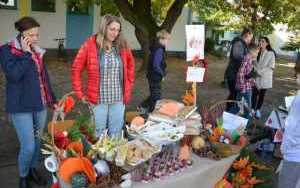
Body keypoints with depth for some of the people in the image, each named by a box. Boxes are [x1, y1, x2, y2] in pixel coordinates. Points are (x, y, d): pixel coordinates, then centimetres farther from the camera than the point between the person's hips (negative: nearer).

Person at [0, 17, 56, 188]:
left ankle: (33, 170, 37)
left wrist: (53, 100, 14)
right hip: (21, 107, -5)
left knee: (38, 142, 15)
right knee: (28, 146, -4)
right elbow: (14, 75, -24)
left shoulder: (38, 51, 9)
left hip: (40, 105, 6)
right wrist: (26, 54, -18)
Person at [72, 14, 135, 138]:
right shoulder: (90, 45, -8)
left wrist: (128, 88, 12)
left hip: (118, 99, 3)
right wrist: (80, 94, -3)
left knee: (116, 134, 13)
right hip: (98, 99, -3)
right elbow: (76, 70, -2)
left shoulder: (122, 45, 3)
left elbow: (130, 66, 17)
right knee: (98, 134, 9)